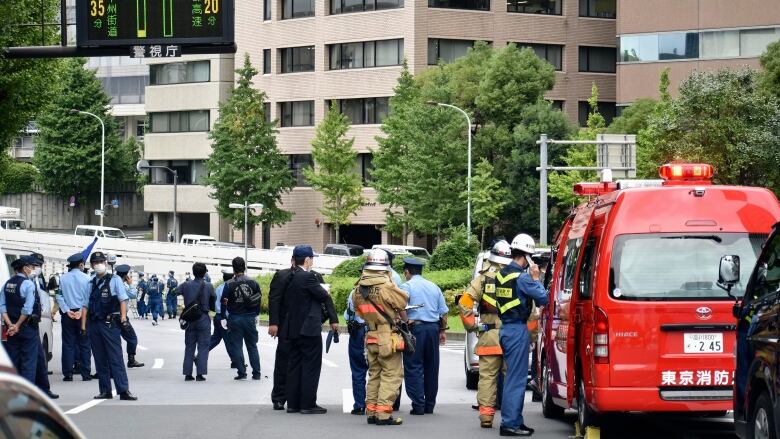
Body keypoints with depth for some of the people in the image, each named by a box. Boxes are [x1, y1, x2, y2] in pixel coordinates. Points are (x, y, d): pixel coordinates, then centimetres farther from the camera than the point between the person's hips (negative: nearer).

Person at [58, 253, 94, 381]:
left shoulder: (63, 279, 0)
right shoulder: (86, 279, -5)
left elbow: (59, 296, -4)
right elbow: (89, 298, -8)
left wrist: (67, 311, -6)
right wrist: (81, 311, -7)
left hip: (67, 315, 1)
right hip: (83, 314, -1)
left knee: (68, 344, 5)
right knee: (84, 344, 5)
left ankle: (68, 374, 4)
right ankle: (85, 374, 4)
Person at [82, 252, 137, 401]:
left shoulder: (114, 280, 2)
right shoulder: (91, 284, 13)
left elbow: (123, 300, -3)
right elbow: (86, 305, 14)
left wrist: (123, 317, -14)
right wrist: (83, 325, 8)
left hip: (110, 324, -5)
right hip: (94, 324, 5)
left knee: (116, 358, -9)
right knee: (100, 359, 7)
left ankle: (124, 390, -11)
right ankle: (105, 391, 12)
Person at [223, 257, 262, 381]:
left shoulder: (229, 285, -8)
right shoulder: (253, 282, 0)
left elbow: (224, 303, -7)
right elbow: (258, 300, 5)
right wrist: (256, 315, 17)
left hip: (235, 319, -3)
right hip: (250, 318, 3)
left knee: (236, 346, 4)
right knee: (252, 346, 11)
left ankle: (242, 372, 0)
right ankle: (256, 373, 10)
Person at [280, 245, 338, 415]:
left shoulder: (291, 278, 10)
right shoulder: (308, 277, -15)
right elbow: (324, 296, -12)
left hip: (293, 329, 8)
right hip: (309, 329, -8)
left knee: (294, 365, 11)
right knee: (311, 366, -3)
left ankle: (293, 403, 14)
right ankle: (308, 404, -3)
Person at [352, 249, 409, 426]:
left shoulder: (359, 289, 4)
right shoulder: (387, 287, -17)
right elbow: (403, 301, -6)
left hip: (371, 337, 7)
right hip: (389, 338, -7)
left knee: (374, 374, 17)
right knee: (392, 375, -2)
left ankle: (371, 411, 17)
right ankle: (384, 413, -8)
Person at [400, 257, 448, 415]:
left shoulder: (406, 287, -3)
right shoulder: (434, 287, 14)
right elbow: (444, 312, 15)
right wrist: (442, 331, 21)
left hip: (415, 327, -5)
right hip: (433, 328, 5)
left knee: (413, 368, -2)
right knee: (431, 367, 11)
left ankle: (418, 406, -8)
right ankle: (430, 405, 15)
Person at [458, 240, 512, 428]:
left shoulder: (483, 278, 2)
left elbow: (464, 303, -5)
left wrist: (471, 325, 4)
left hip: (488, 336, 0)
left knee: (487, 376, 4)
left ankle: (486, 414, 2)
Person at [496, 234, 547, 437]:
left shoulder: (501, 274, 9)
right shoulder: (522, 278, -16)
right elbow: (543, 299, -12)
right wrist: (535, 278, 0)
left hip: (505, 328, 9)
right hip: (518, 330, -9)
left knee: (513, 376, 16)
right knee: (517, 377, -6)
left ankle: (514, 421, 21)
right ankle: (510, 424, -6)